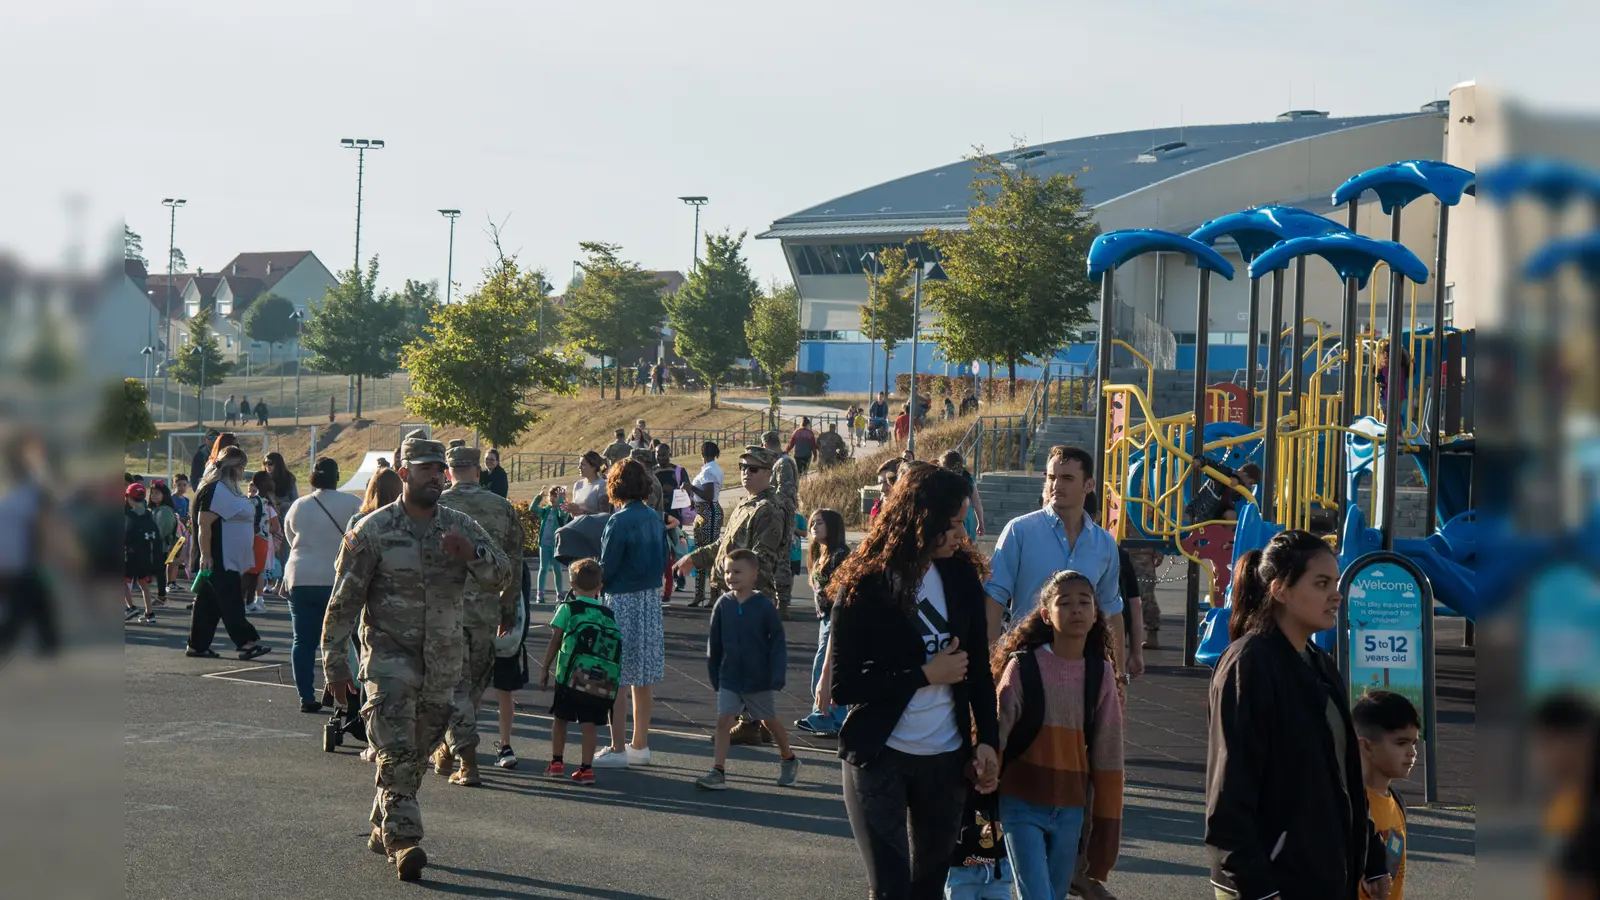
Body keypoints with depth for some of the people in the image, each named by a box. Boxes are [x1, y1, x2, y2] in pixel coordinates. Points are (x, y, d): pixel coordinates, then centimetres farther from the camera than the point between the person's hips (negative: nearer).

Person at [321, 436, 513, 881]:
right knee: (396, 752, -14)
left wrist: (470, 551, -22)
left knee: (417, 753, 12)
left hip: (443, 660, 4)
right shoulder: (373, 530, -5)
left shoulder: (461, 527, 6)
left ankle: (383, 828, 27)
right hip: (390, 655, -4)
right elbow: (344, 600, -3)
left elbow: (500, 576, -2)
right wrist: (334, 663, -5)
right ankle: (403, 842, -14)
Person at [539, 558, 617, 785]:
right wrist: (611, 680, 16)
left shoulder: (568, 608, -1)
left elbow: (555, 641, -1)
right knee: (589, 723, 3)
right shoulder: (608, 614, 6)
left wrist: (545, 669, 7)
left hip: (569, 675, -2)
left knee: (560, 718, 14)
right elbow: (614, 646, 7)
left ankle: (556, 762, 19)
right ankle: (586, 767, -1)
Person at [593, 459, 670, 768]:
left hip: (623, 603, -7)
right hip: (652, 599, 7)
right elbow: (663, 559, 14)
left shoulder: (620, 521, -15)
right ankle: (640, 745, 20)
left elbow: (606, 567, -14)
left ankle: (617, 749, 0)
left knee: (617, 678, -2)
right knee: (644, 677, 13)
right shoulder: (654, 517, 6)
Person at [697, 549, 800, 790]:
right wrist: (714, 674, 8)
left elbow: (778, 641, -9)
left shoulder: (764, 605, -13)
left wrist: (777, 675, -13)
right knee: (723, 719, -9)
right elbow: (714, 642, 6)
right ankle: (717, 772, -9)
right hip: (730, 677, 2)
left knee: (769, 720, 14)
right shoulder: (723, 604, -4)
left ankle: (788, 760, 36)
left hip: (759, 678, -2)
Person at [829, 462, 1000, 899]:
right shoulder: (864, 587, -12)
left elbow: (979, 669, 7)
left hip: (946, 758, 4)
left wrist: (987, 740, -1)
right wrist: (925, 675, -16)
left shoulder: (962, 575, 0)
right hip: (879, 758, -4)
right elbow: (843, 686, -15)